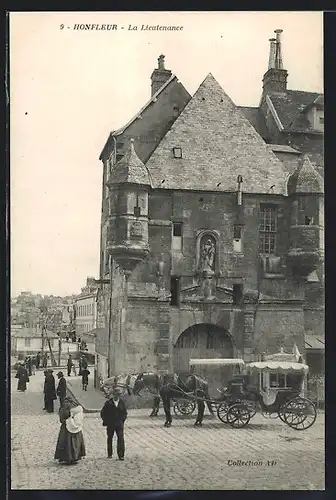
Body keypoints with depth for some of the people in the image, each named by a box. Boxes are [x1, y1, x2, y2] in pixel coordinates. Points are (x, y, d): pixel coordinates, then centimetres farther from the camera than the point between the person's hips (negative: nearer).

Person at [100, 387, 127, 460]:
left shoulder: (122, 403, 3)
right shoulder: (108, 403, -4)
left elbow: (125, 413, 15)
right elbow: (103, 413, 3)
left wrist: (122, 420, 4)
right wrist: (106, 421, -2)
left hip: (119, 424, 0)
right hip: (110, 425, 0)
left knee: (121, 438, -10)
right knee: (109, 439, 11)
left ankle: (121, 455, -7)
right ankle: (109, 454, 25)